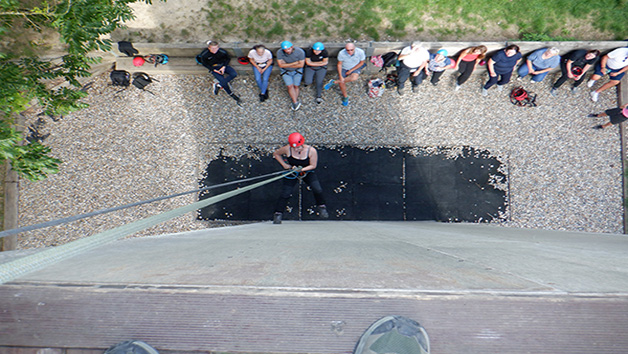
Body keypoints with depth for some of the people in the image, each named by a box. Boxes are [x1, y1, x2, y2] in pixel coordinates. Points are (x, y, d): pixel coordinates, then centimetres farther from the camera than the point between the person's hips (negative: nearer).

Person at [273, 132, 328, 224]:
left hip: (307, 172, 0)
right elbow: (275, 153, -4)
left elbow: (313, 165, -14)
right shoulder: (287, 149, -22)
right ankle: (278, 213, 9)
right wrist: (284, 164, -15)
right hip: (291, 172, 0)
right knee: (285, 193, -8)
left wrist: (301, 169, -29)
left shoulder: (311, 150, -24)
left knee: (317, 189, -16)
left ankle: (321, 207, 10)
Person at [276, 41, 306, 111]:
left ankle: (294, 101, 8)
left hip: (297, 70, 0)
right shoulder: (279, 52, -21)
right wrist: (294, 63, -26)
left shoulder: (300, 52, -24)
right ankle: (296, 102, -8)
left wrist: (287, 65, -19)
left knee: (296, 86, -3)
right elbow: (281, 65, -20)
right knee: (290, 86, -10)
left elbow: (301, 65, -19)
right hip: (286, 71, 0)